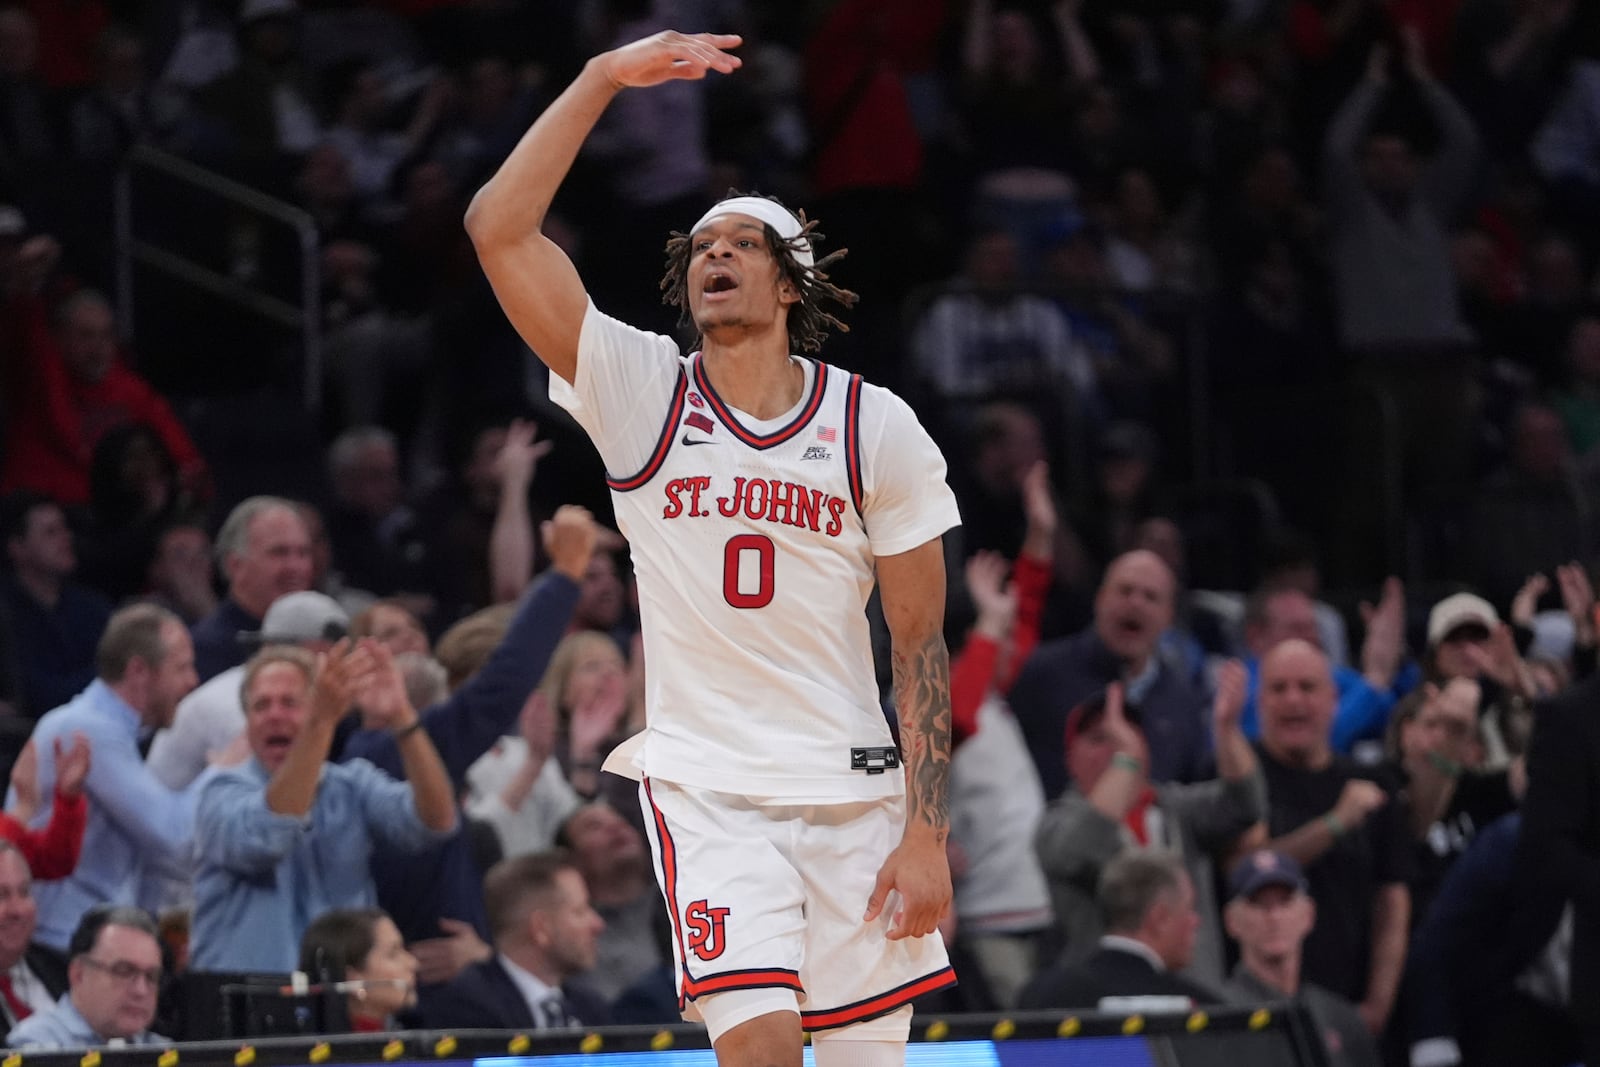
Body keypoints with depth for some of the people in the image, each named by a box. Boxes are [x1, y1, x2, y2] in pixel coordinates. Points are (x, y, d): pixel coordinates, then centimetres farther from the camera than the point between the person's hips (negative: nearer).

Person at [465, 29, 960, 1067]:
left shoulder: (875, 427, 1)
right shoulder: (640, 392, -1)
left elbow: (921, 644, 2)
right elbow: (500, 229, -11)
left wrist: (928, 833, -4)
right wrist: (603, 80, -14)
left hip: (853, 788, 2)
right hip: (705, 784, -2)